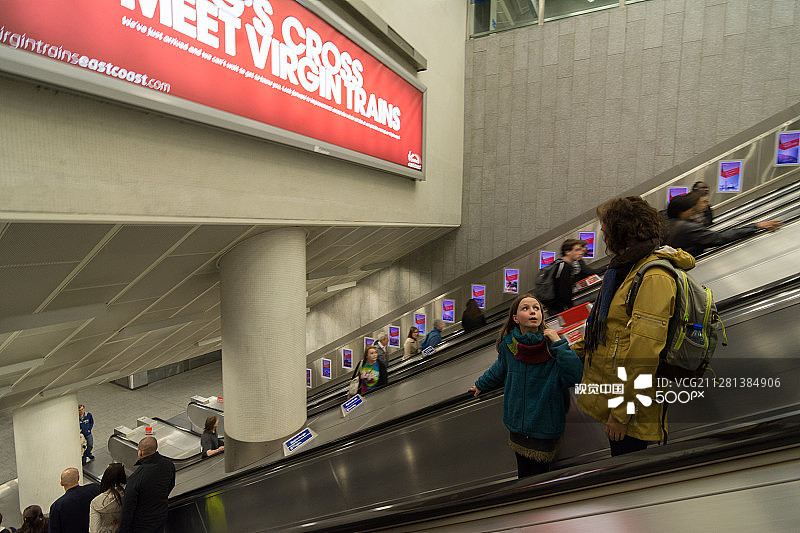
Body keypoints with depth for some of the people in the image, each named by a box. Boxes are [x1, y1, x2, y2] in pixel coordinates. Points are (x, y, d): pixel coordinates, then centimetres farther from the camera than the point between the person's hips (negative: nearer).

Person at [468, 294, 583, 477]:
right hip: (518, 424, 3)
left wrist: (559, 343, -29)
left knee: (540, 472, 12)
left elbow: (574, 377, -26)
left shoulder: (552, 346, -15)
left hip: (544, 427, -3)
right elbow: (499, 370, 12)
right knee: (523, 471, 21)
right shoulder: (508, 344, -8)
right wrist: (481, 385, 26)